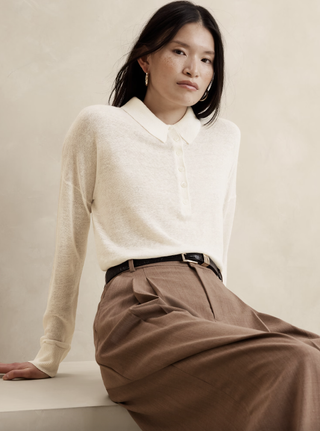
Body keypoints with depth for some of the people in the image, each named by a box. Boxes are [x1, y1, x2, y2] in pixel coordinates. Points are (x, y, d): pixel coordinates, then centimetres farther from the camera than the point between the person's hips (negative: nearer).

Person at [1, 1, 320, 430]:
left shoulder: (225, 137, 21)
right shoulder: (98, 127, 9)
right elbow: (70, 243, 11)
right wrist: (50, 356, 13)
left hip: (218, 301, 5)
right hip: (142, 309, -5)